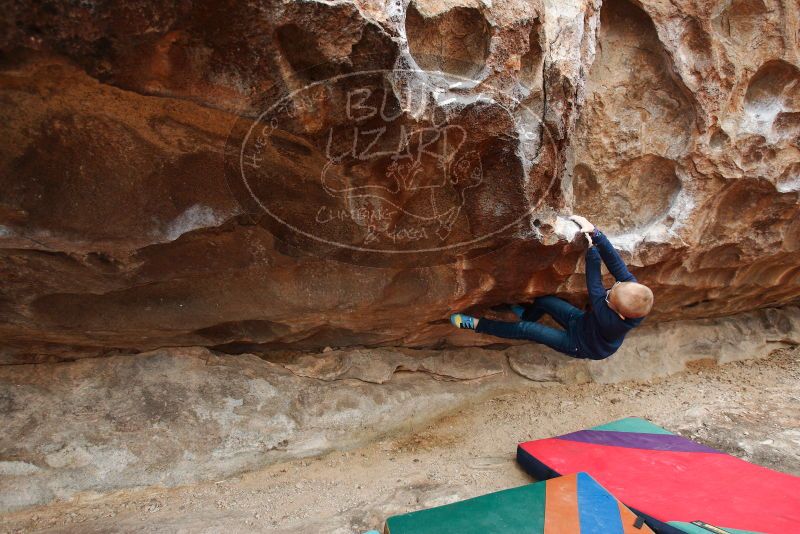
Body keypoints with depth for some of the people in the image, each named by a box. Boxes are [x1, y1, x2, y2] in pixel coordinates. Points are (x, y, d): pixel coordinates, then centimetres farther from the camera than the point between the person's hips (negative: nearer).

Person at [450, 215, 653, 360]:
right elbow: (615, 262, -34)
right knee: (544, 300, 3)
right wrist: (594, 232, -46)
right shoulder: (634, 289, -30)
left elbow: (594, 289, -38)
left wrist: (591, 249, -32)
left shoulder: (608, 319, -45)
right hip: (584, 321, 6)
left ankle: (478, 325, 4)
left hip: (582, 345, -6)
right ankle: (526, 314, 37)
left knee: (526, 330, -11)